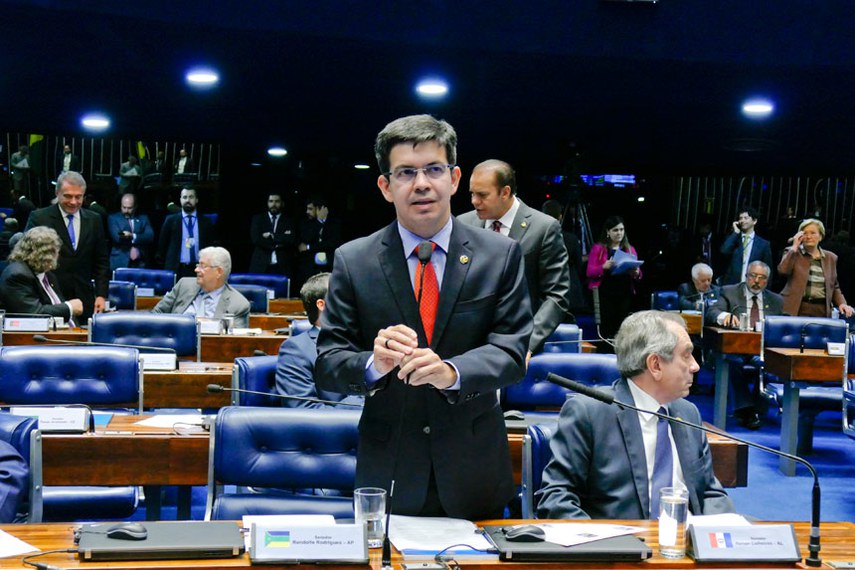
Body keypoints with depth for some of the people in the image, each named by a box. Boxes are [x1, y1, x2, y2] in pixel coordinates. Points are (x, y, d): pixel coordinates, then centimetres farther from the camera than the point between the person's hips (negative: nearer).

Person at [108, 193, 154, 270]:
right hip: (120, 262, -1)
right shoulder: (113, 218, 6)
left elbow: (150, 237, -2)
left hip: (139, 263, 2)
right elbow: (117, 237, -10)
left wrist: (132, 236, -16)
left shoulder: (143, 218, 13)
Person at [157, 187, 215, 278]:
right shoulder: (171, 220, 6)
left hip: (198, 270, 1)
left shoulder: (206, 223, 9)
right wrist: (168, 264, 8)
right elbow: (162, 245, 10)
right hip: (176, 269, 0)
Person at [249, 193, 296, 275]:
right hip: (260, 266, 1)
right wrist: (278, 243, -6)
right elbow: (255, 239, -4)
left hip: (282, 268, 0)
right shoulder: (258, 219, 11)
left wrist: (272, 236, -8)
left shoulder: (288, 221, 10)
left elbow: (292, 239, -6)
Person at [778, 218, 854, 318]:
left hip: (822, 310, 3)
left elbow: (834, 287, 19)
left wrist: (842, 303, 1)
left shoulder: (831, 258, 14)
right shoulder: (792, 253, 6)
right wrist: (795, 246, -8)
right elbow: (783, 270, -13)